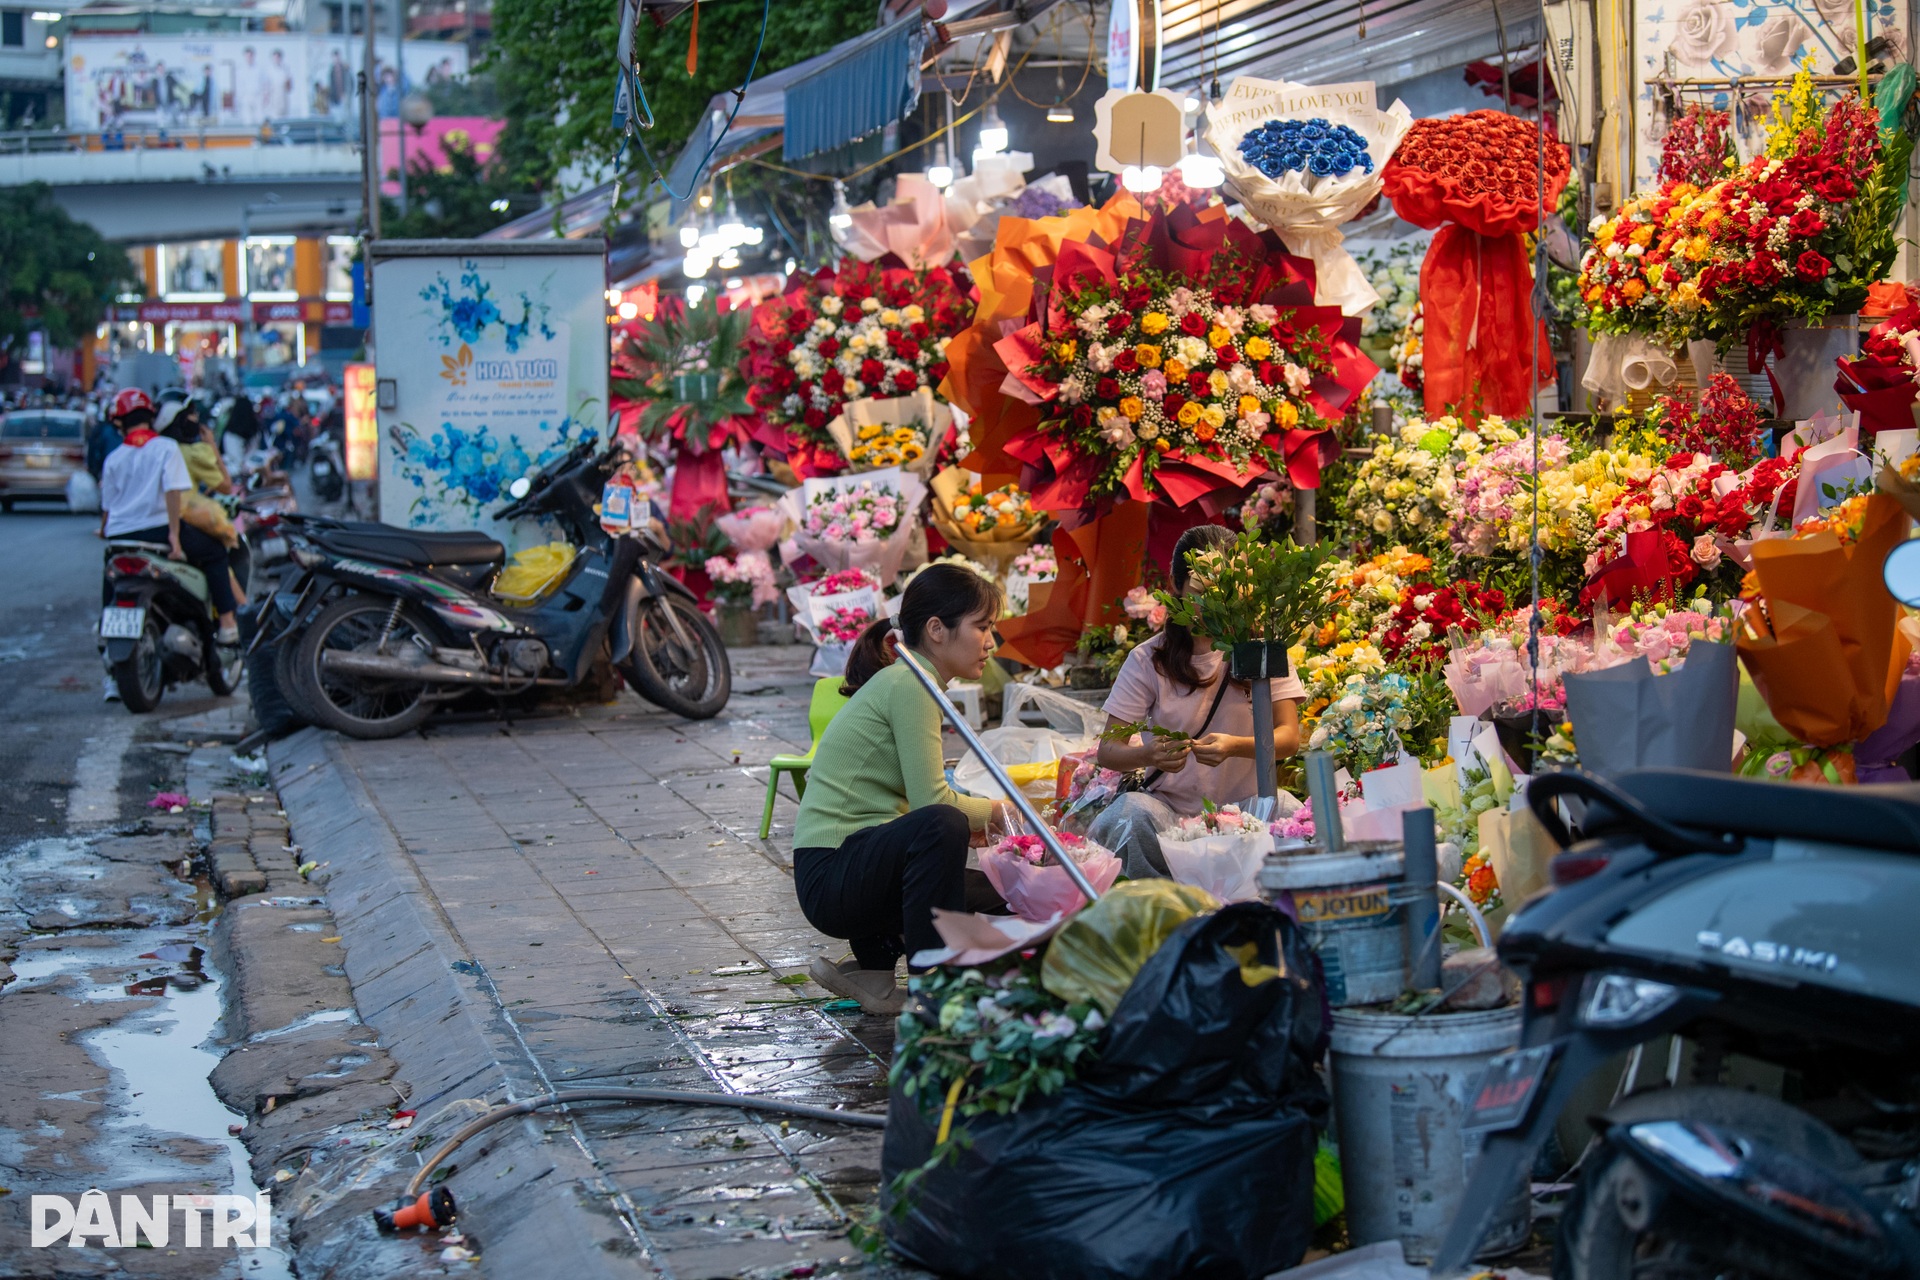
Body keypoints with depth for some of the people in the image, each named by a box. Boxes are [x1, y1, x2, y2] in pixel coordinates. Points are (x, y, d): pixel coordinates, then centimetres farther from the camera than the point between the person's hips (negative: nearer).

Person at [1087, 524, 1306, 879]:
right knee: (1132, 812, -33)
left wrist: (1235, 746, -30)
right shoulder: (1148, 659, 1)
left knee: (1286, 811, -32)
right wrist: (1149, 754, -29)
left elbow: (1289, 738, -7)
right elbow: (1107, 750, -4)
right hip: (1171, 806, 0)